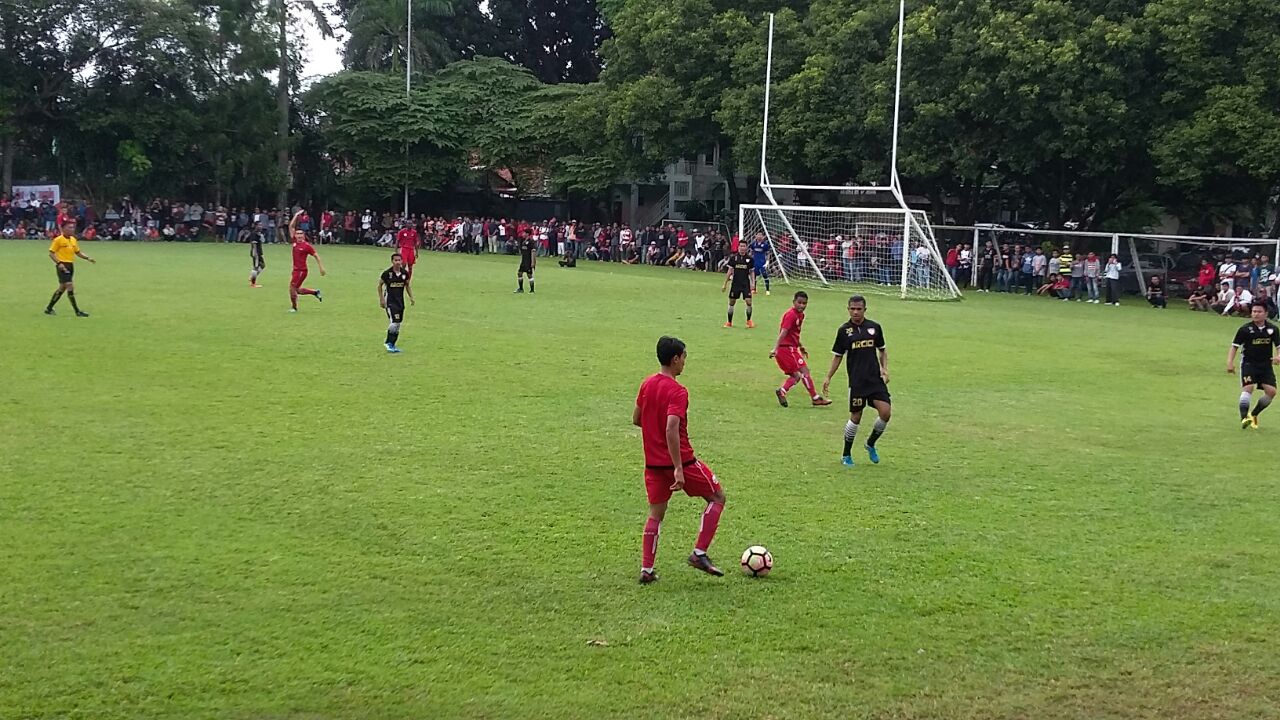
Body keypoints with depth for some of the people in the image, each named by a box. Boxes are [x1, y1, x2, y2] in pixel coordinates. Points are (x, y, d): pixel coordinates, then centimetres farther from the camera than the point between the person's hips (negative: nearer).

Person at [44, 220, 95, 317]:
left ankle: (49, 308, 24)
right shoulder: (58, 240, -9)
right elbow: (51, 253, -8)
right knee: (70, 286, -12)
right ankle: (77, 311, -9)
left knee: (62, 288, 12)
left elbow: (78, 252, 21)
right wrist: (59, 263, -20)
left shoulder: (73, 240, 12)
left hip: (70, 266, 8)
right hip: (62, 266, -8)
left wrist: (88, 258, 7)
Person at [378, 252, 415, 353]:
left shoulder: (405, 273, -1)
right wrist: (381, 299, -4)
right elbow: (380, 285, 0)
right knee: (394, 322, -17)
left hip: (400, 301, 5)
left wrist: (411, 298, 5)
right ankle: (389, 344, -4)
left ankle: (391, 345, 21)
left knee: (398, 323, 9)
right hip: (390, 300, -5)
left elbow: (407, 286, 14)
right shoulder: (387, 273, -12)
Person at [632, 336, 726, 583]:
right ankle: (699, 554, 6)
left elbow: (636, 419, 14)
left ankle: (646, 569, 11)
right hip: (679, 459, -7)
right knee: (717, 497, 11)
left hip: (653, 461, 7)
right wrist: (678, 469, -28)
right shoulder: (678, 391, -18)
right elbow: (671, 429, -28)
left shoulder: (647, 384, 5)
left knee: (656, 513, 16)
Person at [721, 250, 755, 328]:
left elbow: (751, 272, 10)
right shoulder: (733, 257, 0)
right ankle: (729, 322, 17)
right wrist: (725, 284, 3)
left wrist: (753, 283, -1)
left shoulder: (749, 259, 2)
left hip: (746, 284, 0)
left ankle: (749, 321, 11)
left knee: (749, 302, -9)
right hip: (735, 283, 0)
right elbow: (730, 271, 4)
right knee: (731, 303, 4)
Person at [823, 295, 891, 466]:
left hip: (875, 378, 2)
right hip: (856, 381, -2)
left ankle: (871, 444, 15)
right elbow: (838, 356, 7)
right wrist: (828, 378, 1)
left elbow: (882, 350, 16)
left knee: (886, 412, -11)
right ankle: (846, 455, 18)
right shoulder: (844, 330, 0)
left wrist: (885, 369, 2)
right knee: (856, 417, 1)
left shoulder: (875, 327, 4)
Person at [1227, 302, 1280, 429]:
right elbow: (1235, 346, -2)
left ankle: (1254, 415, 13)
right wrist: (1230, 362, -13)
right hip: (1249, 363, -3)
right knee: (1248, 388, -21)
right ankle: (1244, 418, -23)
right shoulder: (1245, 329, -6)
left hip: (1266, 365, 3)